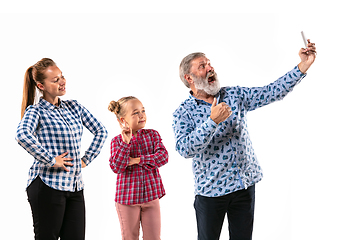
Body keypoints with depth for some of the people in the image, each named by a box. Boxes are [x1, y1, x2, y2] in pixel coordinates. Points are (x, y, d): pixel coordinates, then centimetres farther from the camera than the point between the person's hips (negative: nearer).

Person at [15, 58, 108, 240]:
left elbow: (100, 131, 19)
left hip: (75, 186, 6)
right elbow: (22, 136, -27)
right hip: (48, 186, -6)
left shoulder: (74, 107, 12)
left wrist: (86, 159, 9)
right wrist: (51, 160, -23)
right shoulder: (36, 111, -6)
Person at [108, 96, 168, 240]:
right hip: (126, 198, -1)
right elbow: (116, 167, -15)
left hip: (151, 196, 1)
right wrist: (125, 142, -20)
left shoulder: (152, 135, 3)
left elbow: (163, 156, -12)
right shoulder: (117, 141, -2)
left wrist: (137, 160, -17)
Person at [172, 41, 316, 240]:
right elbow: (185, 149, -22)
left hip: (244, 184, 4)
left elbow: (272, 92, 0)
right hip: (211, 190, -3)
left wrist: (303, 66, -10)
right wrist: (213, 121, -29)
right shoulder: (183, 113, -7)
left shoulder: (234, 95, 5)